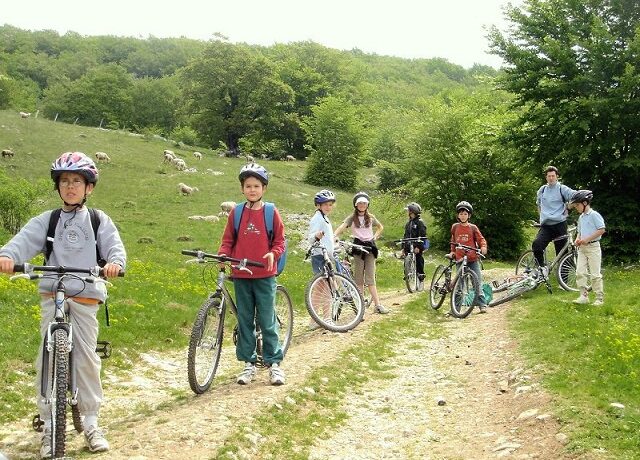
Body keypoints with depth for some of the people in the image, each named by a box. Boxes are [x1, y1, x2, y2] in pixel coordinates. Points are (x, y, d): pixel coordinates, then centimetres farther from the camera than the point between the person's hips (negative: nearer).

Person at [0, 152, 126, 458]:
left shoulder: (99, 220, 8)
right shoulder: (47, 220, 8)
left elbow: (114, 246, -5)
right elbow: (25, 239, -9)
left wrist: (115, 262, -29)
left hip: (85, 297, -1)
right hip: (51, 296, 1)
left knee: (86, 357, -1)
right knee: (47, 359, -3)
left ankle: (91, 423, 12)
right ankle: (49, 426, 6)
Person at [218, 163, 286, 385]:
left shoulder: (271, 212, 0)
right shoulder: (236, 212, 5)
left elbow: (280, 241, 3)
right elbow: (228, 240, 9)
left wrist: (273, 253, -16)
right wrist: (222, 254, -10)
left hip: (264, 275, -2)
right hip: (241, 275, 3)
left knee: (267, 320, 0)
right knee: (244, 320, 8)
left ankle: (274, 363, 11)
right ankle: (249, 363, 18)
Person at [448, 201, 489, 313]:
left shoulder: (473, 227, 2)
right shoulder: (455, 227, 8)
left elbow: (481, 239, 2)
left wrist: (483, 247, -17)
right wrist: (452, 252, 13)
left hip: (473, 259, -2)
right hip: (460, 259, 2)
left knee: (478, 282, -4)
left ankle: (483, 305, -1)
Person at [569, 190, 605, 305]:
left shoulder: (594, 215, -10)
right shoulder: (581, 217, 15)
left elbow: (602, 230, -15)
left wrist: (587, 239, -18)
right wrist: (578, 239, 1)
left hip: (593, 247, -8)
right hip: (582, 248, 8)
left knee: (595, 274, -4)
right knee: (580, 273, 1)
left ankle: (600, 298, 4)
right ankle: (584, 296, 6)